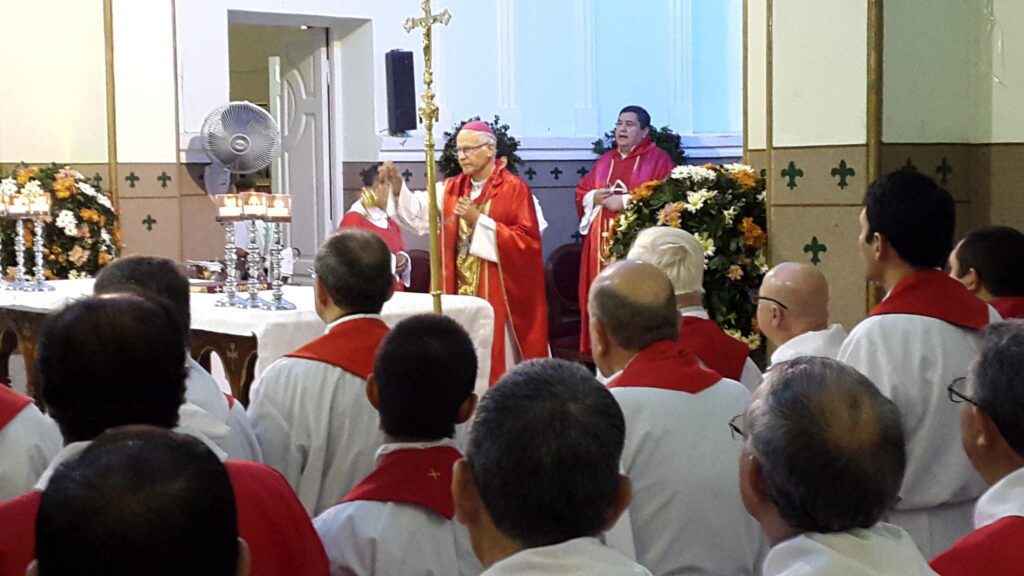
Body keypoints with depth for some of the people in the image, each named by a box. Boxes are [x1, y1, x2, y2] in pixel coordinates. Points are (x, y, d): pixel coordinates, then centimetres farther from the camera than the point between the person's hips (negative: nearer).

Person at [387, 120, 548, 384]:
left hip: (497, 293, -5)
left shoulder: (514, 188, -6)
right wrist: (397, 186, -18)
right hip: (459, 292, 5)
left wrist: (479, 220, -16)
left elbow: (528, 240, -13)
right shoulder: (452, 188, 10)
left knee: (495, 358, -2)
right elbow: (419, 214, -1)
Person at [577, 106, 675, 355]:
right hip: (602, 245, 6)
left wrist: (625, 201, -13)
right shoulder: (605, 160, 20)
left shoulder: (658, 159, 1)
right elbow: (581, 192, 20)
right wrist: (595, 198, -2)